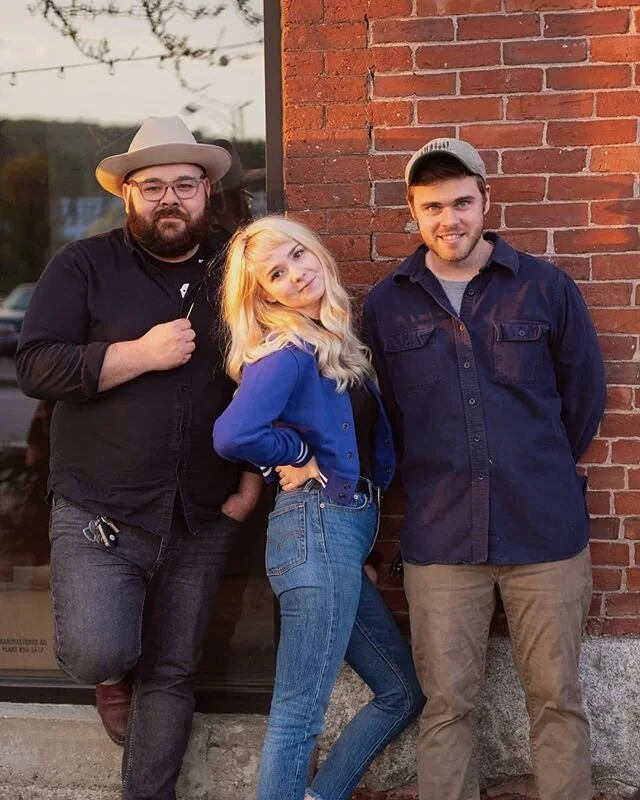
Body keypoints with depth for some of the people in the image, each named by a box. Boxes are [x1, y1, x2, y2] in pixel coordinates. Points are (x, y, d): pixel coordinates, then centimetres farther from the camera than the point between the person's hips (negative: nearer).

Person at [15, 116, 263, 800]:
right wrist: (143, 353, -19)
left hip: (201, 519, 3)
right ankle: (114, 677, 21)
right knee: (96, 652, -16)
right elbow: (36, 367, -12)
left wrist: (252, 477, 4)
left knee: (172, 674, 9)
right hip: (98, 513, -3)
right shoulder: (83, 267, -2)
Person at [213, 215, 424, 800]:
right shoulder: (288, 352, -12)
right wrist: (300, 455, -13)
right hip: (318, 527, -9)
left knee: (403, 693, 15)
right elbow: (233, 436, -29)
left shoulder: (338, 343, 13)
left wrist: (377, 479, 5)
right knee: (300, 714, -6)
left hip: (344, 531, 9)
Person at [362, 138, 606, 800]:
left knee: (556, 698, 6)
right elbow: (384, 416, 11)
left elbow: (584, 396, 9)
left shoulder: (547, 288, 1)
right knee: (446, 704, 7)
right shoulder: (385, 306, 4)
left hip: (547, 530, 0)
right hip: (439, 538, 1)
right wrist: (433, 481, 9)